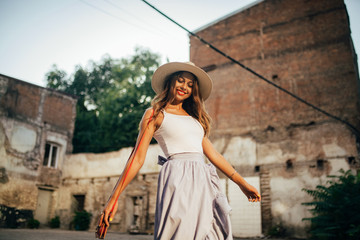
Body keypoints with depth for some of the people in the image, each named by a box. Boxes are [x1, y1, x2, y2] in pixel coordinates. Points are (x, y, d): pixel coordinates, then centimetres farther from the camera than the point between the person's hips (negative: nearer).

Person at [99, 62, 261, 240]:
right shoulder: (155, 114, 7)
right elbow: (137, 158, 2)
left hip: (204, 181, 6)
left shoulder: (195, 117, 23)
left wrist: (241, 183, 17)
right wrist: (113, 198, -4)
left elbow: (212, 153, 21)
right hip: (178, 179, -5)